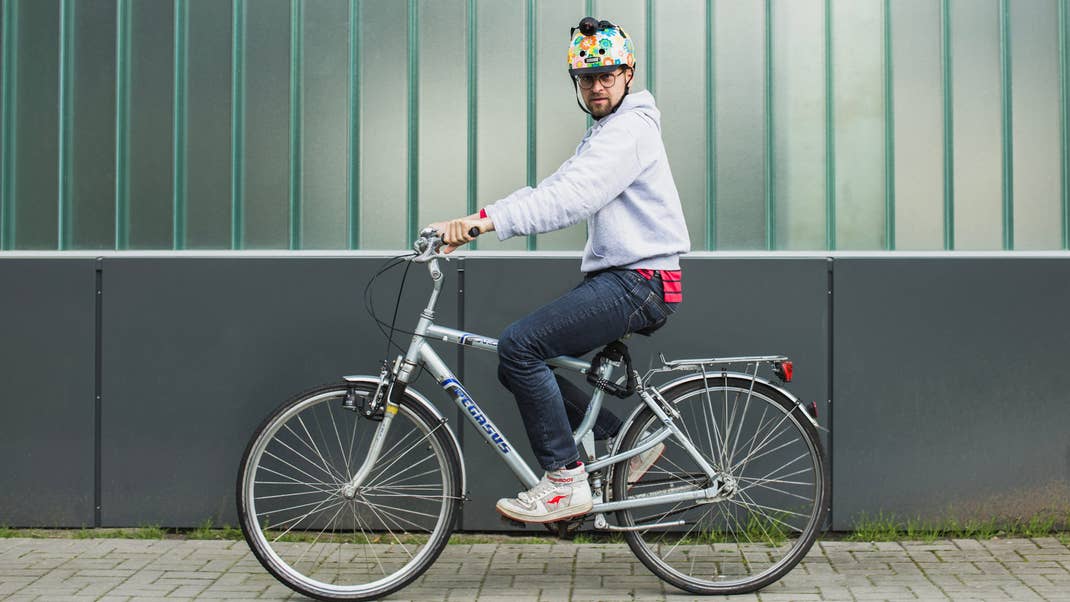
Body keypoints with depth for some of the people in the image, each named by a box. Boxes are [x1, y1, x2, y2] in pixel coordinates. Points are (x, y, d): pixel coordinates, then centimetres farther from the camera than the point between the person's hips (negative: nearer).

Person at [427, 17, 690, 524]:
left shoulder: (631, 129, -11)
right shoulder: (602, 134, 23)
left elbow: (570, 199, -26)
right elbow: (551, 191, 12)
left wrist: (486, 218, -34)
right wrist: (468, 226, -1)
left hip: (639, 282, -10)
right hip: (614, 277, 10)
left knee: (518, 347, -20)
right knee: (520, 365, 5)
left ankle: (566, 482, -12)